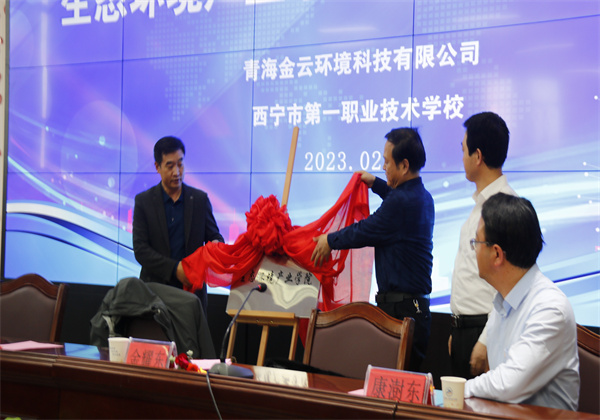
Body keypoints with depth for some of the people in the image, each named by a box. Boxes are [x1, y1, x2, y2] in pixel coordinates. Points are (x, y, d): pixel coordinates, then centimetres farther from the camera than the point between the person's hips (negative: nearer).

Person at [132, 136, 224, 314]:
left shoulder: (200, 199, 6)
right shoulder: (143, 201, 2)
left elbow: (214, 236, 10)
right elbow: (140, 249, -5)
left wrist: (216, 244, -16)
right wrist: (174, 269, -18)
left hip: (192, 290, 1)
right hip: (155, 289, -1)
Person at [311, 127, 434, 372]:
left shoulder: (401, 202, -18)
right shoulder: (421, 195, 13)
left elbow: (364, 232, -7)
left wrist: (330, 241, 10)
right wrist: (375, 184, 50)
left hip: (400, 309, -10)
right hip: (416, 304, 10)